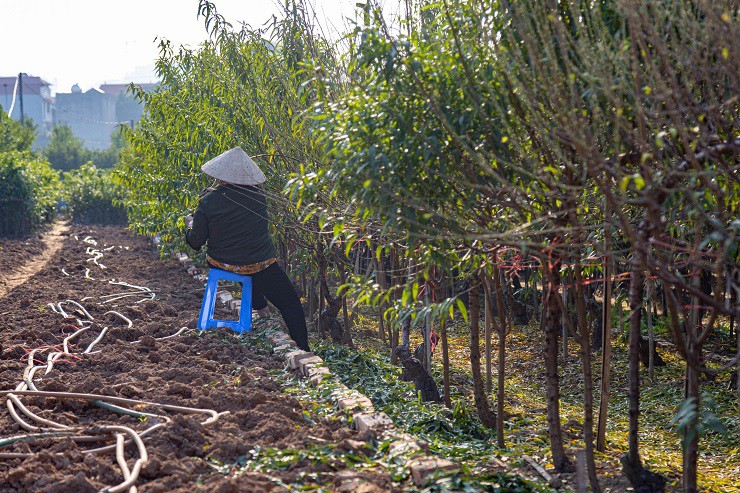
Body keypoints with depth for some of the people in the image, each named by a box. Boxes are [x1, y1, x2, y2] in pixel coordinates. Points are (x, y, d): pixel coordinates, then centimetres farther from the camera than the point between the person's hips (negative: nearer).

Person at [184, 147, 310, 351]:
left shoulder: (207, 202, -13)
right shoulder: (258, 197, -11)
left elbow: (196, 242, -6)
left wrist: (190, 225, 15)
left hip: (221, 263, 2)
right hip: (261, 265, -2)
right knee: (290, 303, 11)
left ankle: (260, 307, 42)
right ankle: (303, 350, 5)